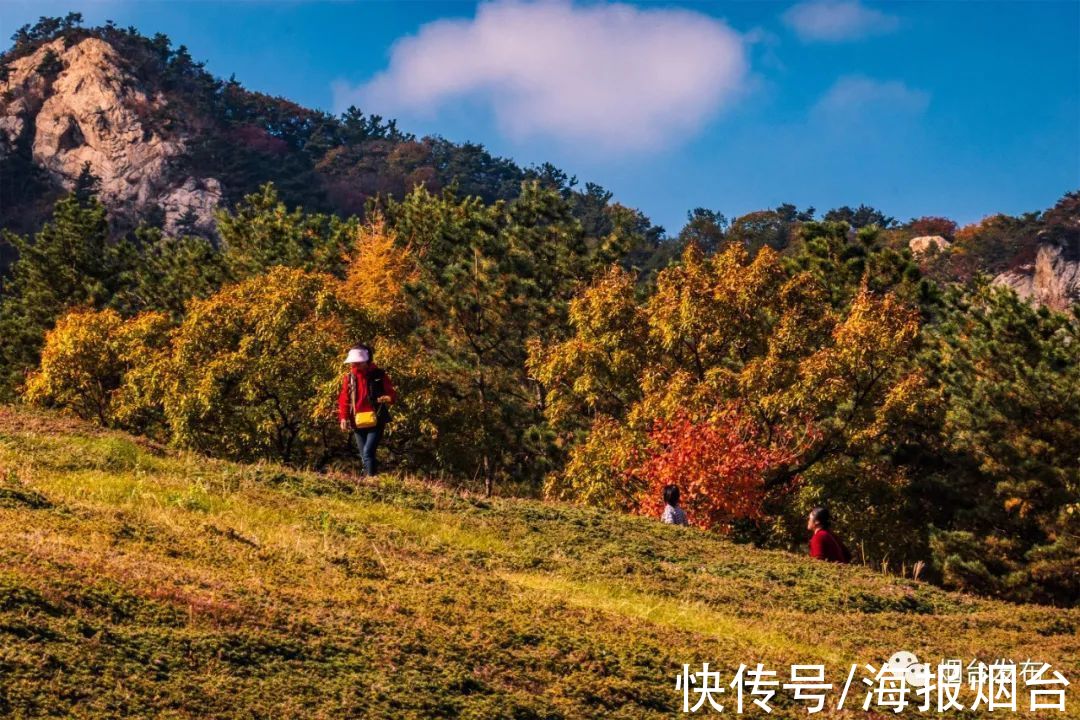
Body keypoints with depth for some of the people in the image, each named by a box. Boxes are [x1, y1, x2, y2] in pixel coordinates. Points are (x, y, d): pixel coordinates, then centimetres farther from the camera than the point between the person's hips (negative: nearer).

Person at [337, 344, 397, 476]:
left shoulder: (378, 375, -2)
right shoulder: (349, 378, 6)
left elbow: (393, 394, 0)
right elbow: (344, 400, 6)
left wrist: (388, 398, -24)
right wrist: (343, 418, -8)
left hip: (376, 421, -4)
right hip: (357, 424, 4)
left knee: (368, 452, -17)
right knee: (364, 455, 8)